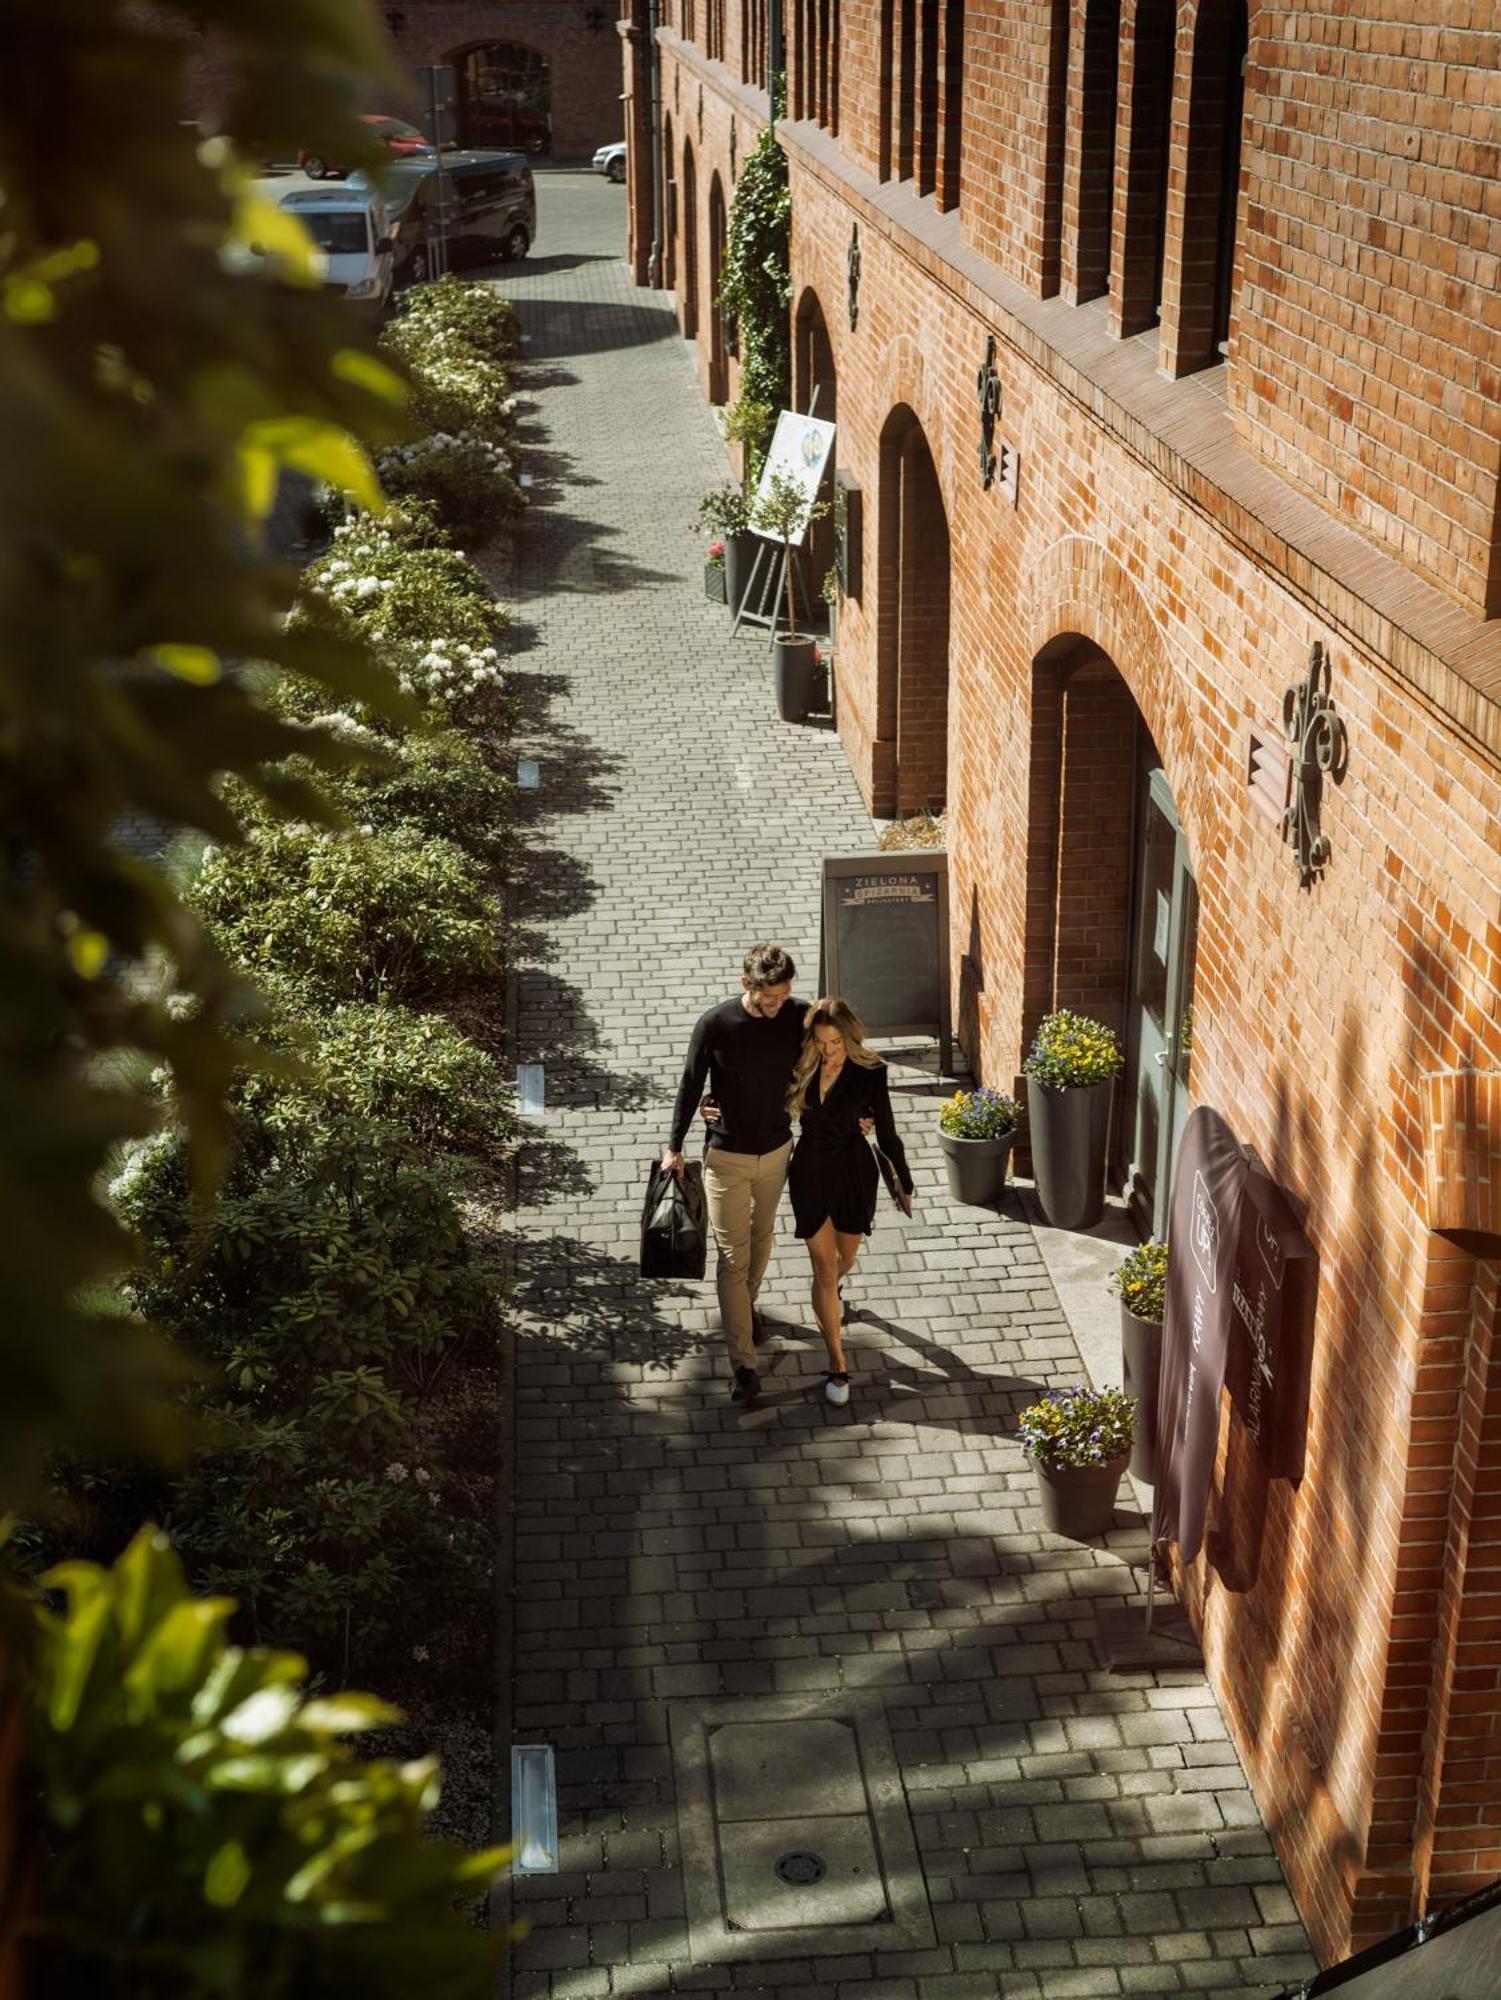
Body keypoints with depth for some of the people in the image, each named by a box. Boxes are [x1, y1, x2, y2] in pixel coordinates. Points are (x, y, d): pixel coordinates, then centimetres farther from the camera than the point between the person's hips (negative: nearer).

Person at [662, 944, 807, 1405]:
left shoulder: (799, 1017, -14)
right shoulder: (714, 1025, -21)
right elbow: (691, 1085, -8)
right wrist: (674, 1146, -1)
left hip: (776, 1150, 3)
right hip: (726, 1156, -3)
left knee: (761, 1239, 24)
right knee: (733, 1258, -1)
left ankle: (747, 1304, 51)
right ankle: (743, 1362, 2)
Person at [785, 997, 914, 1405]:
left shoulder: (869, 1072, -16)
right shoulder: (801, 1067, -12)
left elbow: (886, 1132, -7)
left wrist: (904, 1184, 2)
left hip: (855, 1172, 0)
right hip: (810, 1172, 0)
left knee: (846, 1257, 21)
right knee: (824, 1268, -1)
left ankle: (831, 1291, 60)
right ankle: (837, 1364, 9)